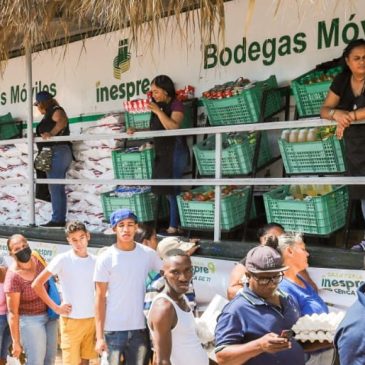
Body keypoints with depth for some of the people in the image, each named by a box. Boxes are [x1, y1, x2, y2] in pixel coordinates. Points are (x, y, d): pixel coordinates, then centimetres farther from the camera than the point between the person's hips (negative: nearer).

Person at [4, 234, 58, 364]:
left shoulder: (38, 259, -8)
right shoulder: (13, 277, -26)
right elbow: (13, 313, -21)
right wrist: (16, 342, -19)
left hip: (50, 314, 7)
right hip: (30, 320, -6)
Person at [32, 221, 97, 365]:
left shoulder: (95, 260, 5)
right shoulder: (62, 259, -9)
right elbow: (37, 284, -9)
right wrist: (56, 307, -10)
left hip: (92, 319, 4)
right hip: (71, 320, -4)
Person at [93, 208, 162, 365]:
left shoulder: (149, 254, 2)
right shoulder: (106, 258, -5)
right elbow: (100, 297, -5)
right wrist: (99, 335, -9)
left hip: (140, 328, 3)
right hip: (113, 329, -2)